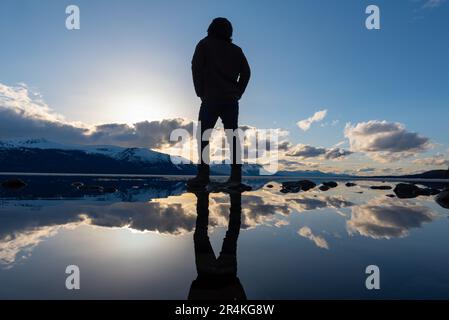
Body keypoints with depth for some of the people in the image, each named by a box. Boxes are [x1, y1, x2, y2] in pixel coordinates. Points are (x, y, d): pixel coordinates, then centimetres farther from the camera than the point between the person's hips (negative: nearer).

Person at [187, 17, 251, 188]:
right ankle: (236, 176, 3)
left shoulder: (205, 45, 6)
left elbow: (196, 67, -4)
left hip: (211, 99, -4)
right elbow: (246, 72, 8)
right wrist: (238, 93, 9)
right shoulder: (236, 50, 15)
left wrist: (200, 92, 0)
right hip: (231, 101, 4)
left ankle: (203, 175, -5)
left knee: (203, 136, 0)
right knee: (232, 137, 5)